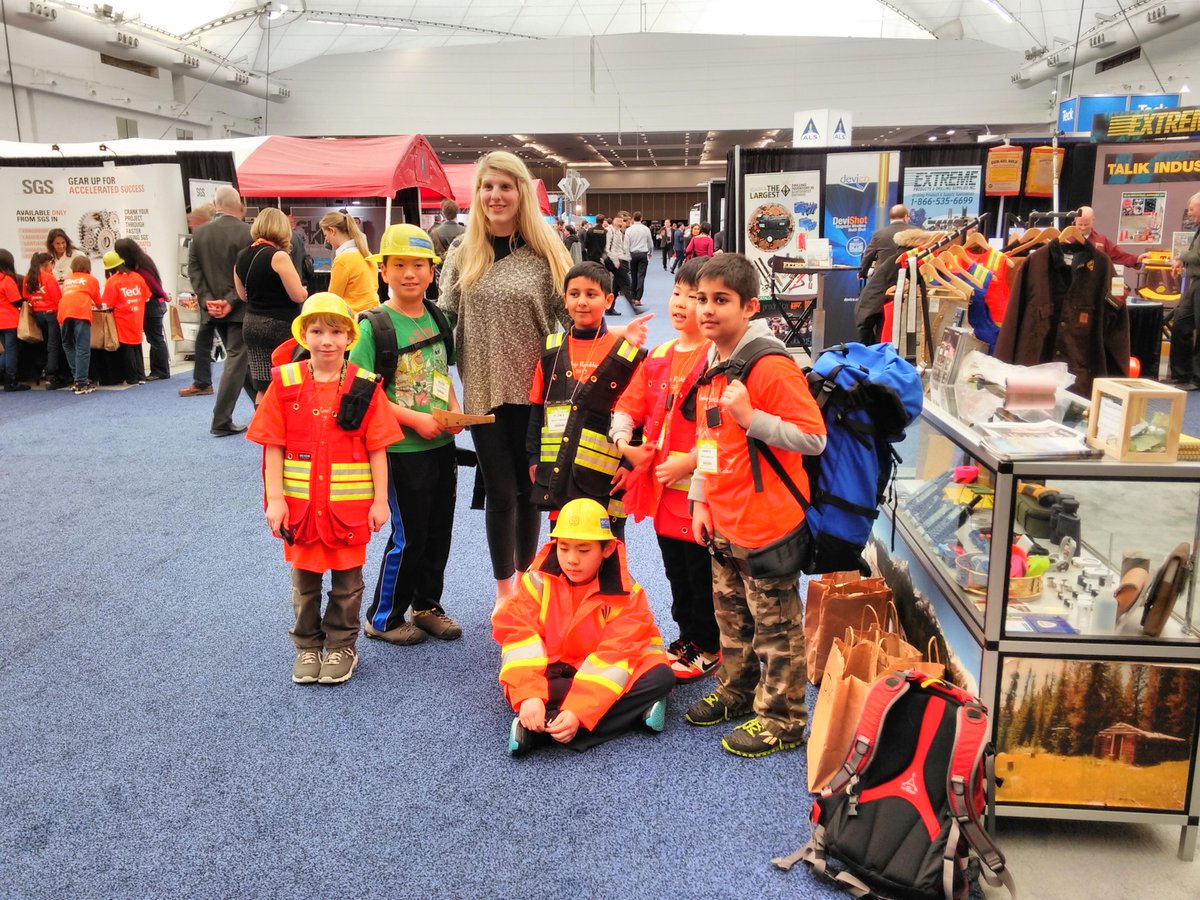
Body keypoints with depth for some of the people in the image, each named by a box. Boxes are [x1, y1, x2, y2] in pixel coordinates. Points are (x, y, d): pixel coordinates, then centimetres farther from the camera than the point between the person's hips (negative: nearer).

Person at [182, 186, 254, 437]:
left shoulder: (199, 233, 5)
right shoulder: (247, 233, -10)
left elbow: (193, 270, 1)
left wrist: (207, 300, -3)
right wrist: (231, 301, -14)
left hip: (214, 309, 6)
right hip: (239, 309, -5)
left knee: (239, 357, 17)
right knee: (236, 361, -2)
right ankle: (221, 421, -4)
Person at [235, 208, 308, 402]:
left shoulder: (242, 257, 8)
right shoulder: (278, 256, -13)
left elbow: (243, 295, 18)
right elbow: (299, 295, -14)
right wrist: (304, 290, 7)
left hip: (251, 324, 7)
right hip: (279, 327, -7)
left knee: (263, 389, 9)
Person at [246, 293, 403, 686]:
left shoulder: (364, 387, -6)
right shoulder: (284, 383, -3)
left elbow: (377, 447, -3)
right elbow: (273, 446, -2)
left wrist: (380, 500, -4)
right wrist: (275, 499, -5)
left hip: (350, 506, -1)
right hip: (300, 504, 1)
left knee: (347, 579, 11)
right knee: (304, 578, 15)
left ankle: (341, 647, 28)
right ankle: (307, 647, 31)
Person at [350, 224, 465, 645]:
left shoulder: (437, 319, 8)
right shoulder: (374, 324, -12)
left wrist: (454, 411, 0)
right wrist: (415, 419, -21)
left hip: (442, 444, 6)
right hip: (402, 449, -6)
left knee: (439, 530, 14)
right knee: (409, 535, 2)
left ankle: (427, 605, 33)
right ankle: (383, 617, 21)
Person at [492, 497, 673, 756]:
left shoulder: (625, 594, -15)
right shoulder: (538, 580, -11)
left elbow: (613, 656, -23)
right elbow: (520, 636, -20)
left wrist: (578, 712, -36)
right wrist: (528, 695, -36)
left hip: (603, 675, 1)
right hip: (554, 672, 0)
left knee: (660, 676, -28)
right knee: (515, 688, -32)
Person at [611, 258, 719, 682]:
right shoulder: (657, 357, 11)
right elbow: (629, 404, 14)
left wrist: (688, 461, -22)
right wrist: (624, 443, -1)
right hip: (660, 486, 7)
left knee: (703, 573, 6)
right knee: (675, 570, 20)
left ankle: (708, 648, 23)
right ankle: (687, 636, 37)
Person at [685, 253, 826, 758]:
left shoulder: (772, 367, -19)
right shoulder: (710, 365, 8)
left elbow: (814, 438, -21)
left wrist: (751, 418, -28)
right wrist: (700, 500, 14)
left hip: (766, 521, -8)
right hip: (723, 521, 9)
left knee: (774, 623, 6)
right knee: (731, 615, 22)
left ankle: (782, 719, 21)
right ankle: (737, 692, 41)